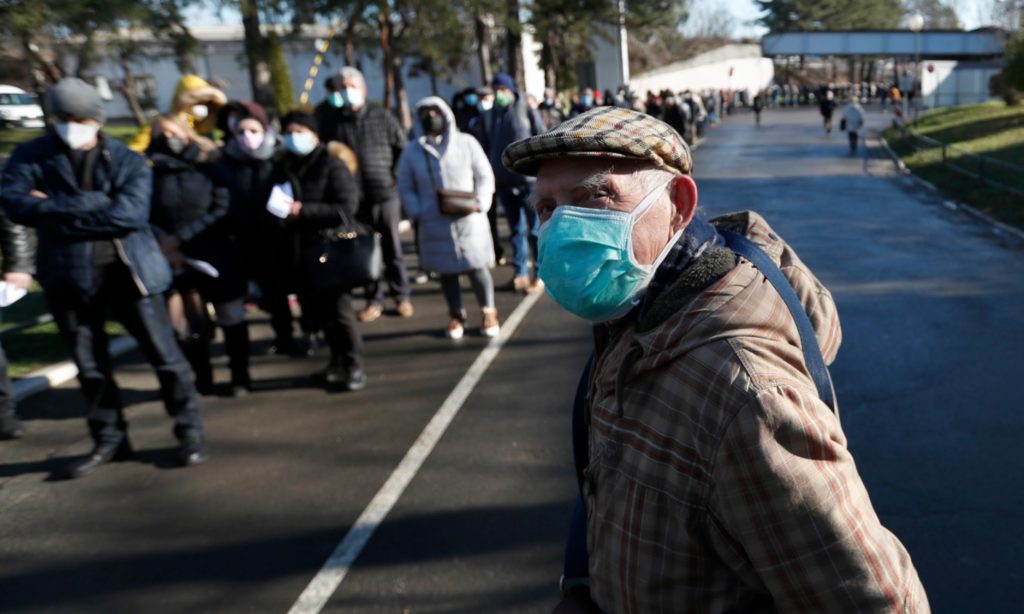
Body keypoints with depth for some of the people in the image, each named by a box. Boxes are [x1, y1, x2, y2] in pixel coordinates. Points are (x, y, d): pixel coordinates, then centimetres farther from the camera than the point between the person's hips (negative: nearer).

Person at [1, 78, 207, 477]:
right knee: (89, 366, 13)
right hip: (69, 277, 3)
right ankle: (109, 440, 29)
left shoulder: (128, 161, -1)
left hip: (128, 271, -2)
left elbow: (130, 213, -18)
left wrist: (57, 209, -14)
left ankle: (190, 432, 17)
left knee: (164, 355, 2)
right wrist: (94, 204, -19)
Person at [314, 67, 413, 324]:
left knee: (392, 249, 8)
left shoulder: (382, 116, 1)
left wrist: (396, 176, 0)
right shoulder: (331, 120, 2)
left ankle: (401, 296, 20)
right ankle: (374, 300, 19)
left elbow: (403, 148, 5)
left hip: (385, 193, -1)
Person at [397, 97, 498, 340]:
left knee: (476, 268, 0)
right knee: (447, 272, 8)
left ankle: (488, 312, 18)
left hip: (469, 221, -1)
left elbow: (485, 176, 4)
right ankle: (456, 315, 23)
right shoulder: (412, 151, 6)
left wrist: (478, 203, -11)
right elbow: (406, 189, 9)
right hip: (435, 225, 1)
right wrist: (418, 213, -7)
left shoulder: (466, 143, 3)